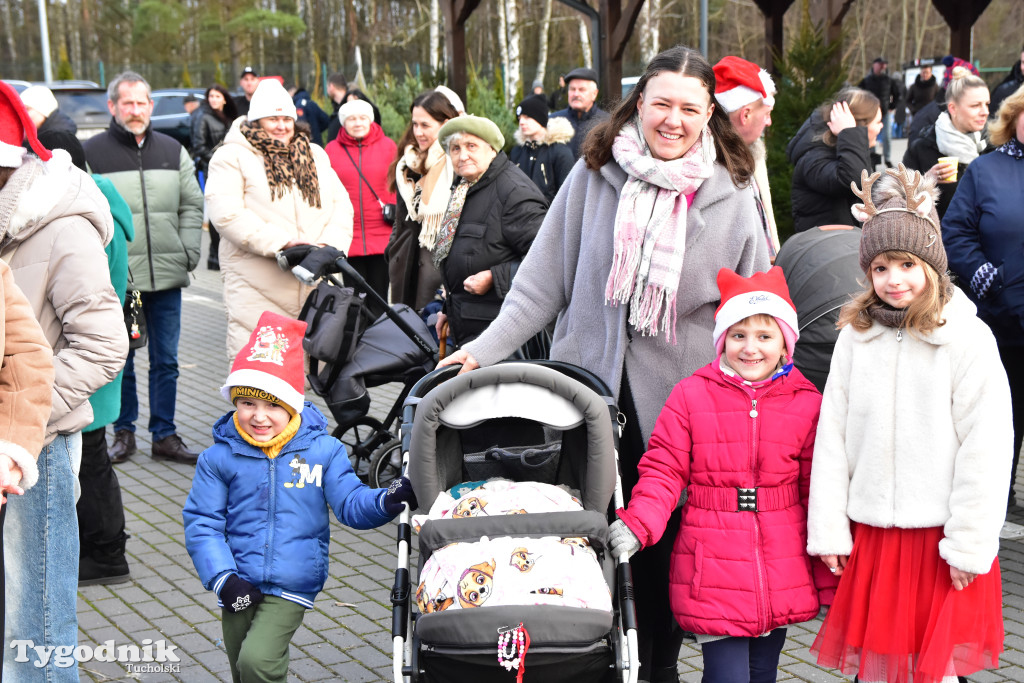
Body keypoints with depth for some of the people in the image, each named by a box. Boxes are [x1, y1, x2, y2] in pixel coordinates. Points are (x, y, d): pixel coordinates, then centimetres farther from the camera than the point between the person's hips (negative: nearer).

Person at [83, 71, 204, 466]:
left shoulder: (172, 151, 10)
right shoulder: (91, 153, -2)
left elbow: (192, 206, 15)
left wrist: (189, 252, 4)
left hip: (167, 276, 3)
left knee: (166, 360, 8)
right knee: (120, 360, 7)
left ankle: (164, 435, 18)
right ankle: (124, 432, 22)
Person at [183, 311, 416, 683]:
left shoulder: (322, 451, -2)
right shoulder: (219, 457, -2)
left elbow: (350, 503, -2)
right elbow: (201, 523, -1)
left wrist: (386, 501, -23)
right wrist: (223, 579, -11)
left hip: (291, 587, -2)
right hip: (240, 588, 2)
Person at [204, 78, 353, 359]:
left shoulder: (316, 156, 21)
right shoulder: (232, 157, 3)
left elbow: (341, 204, 13)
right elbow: (227, 214, -10)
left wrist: (330, 245, -7)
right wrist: (281, 243, -18)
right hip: (257, 291, -4)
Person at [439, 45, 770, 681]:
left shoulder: (731, 196, -2)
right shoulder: (596, 173, -1)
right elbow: (544, 280, 3)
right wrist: (487, 347, -5)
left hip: (674, 403, -1)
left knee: (660, 543, 9)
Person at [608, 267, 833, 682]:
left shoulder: (806, 404, 2)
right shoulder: (690, 397, -3)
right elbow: (663, 472, -1)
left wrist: (831, 583, 10)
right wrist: (637, 524, -19)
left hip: (782, 579, 3)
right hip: (713, 570, -3)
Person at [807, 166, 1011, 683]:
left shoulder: (967, 339, -8)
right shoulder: (855, 337, 3)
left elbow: (985, 450, -9)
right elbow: (832, 435, 5)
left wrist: (969, 545, -10)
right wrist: (828, 531, 3)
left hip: (938, 534, -3)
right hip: (869, 533, 3)